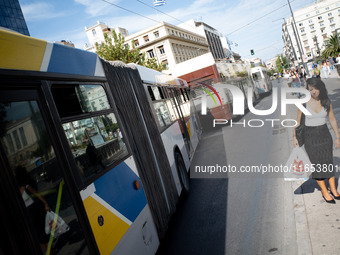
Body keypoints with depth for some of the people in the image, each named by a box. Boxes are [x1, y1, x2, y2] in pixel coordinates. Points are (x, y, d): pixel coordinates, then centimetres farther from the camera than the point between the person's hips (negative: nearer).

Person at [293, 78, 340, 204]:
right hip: (310, 136, -3)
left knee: (329, 162, 9)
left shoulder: (326, 102, -2)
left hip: (325, 135, 3)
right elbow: (298, 120, -3)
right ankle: (324, 191, 19)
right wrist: (295, 137, -6)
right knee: (316, 164, 3)